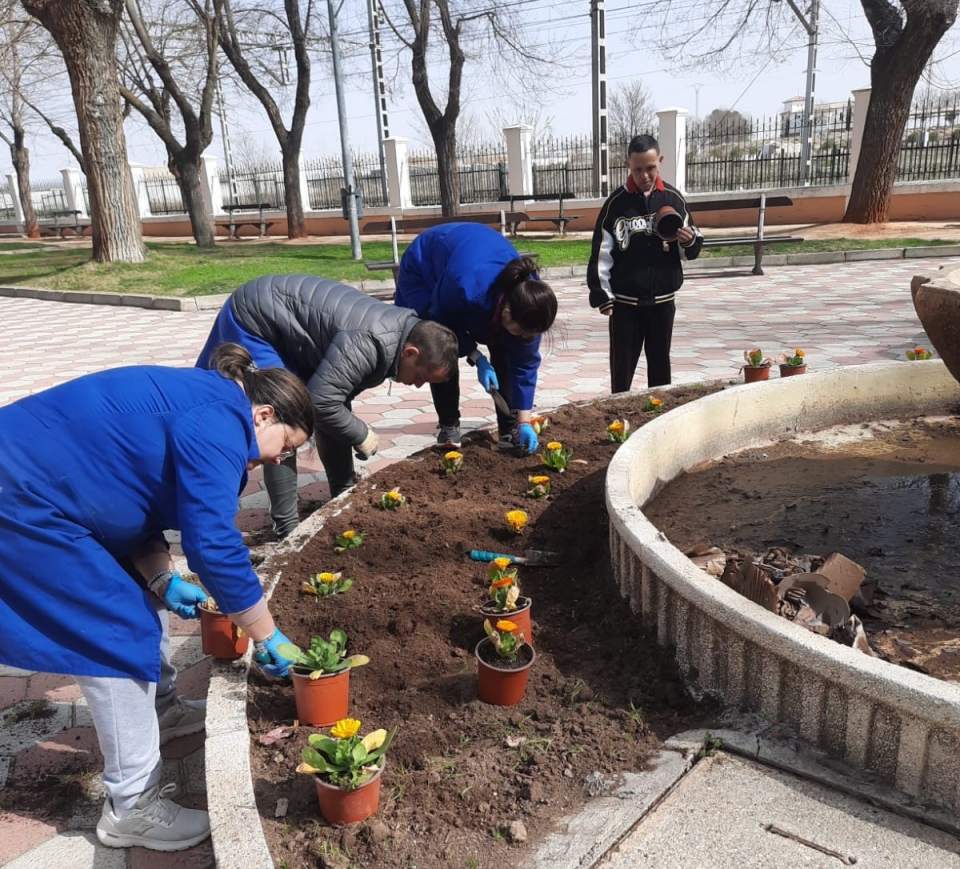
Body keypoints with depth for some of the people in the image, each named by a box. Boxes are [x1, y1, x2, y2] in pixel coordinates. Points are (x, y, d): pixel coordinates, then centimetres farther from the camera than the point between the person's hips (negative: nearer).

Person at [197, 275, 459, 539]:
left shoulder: (408, 327, -3)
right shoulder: (367, 343, -36)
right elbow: (320, 402, -33)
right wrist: (361, 435, -18)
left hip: (289, 329, 9)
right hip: (254, 320, -9)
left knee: (335, 415, 7)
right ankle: (287, 527, -6)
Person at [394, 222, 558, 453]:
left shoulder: (527, 297, -32)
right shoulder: (466, 288, -47)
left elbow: (525, 362, -21)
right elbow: (444, 324, -23)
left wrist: (524, 421, -19)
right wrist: (477, 358, -28)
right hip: (423, 268, -3)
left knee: (504, 350, -9)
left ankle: (510, 426, 2)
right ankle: (449, 426, -2)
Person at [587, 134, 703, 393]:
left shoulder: (674, 198, 1)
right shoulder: (616, 202, -5)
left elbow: (693, 249, 8)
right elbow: (601, 253, -4)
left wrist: (690, 240, -15)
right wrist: (602, 294, -9)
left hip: (662, 299, 2)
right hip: (625, 301, -2)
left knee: (660, 364, 12)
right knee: (622, 366, 4)